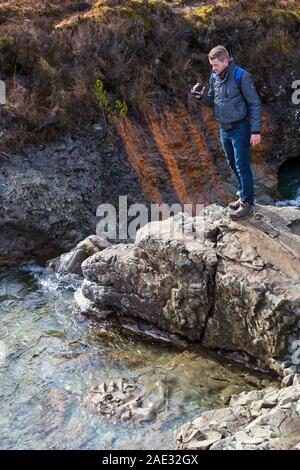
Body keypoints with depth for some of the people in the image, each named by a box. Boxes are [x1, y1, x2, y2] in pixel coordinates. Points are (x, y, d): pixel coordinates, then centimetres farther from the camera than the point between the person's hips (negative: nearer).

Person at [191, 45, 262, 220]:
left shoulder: (241, 76, -15)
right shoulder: (214, 77, 5)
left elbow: (255, 104, -13)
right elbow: (212, 101, 15)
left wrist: (256, 131, -16)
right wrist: (201, 96, -8)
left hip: (240, 128, -7)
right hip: (224, 129, 7)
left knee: (242, 166, -2)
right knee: (233, 164, 16)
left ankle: (247, 204, 7)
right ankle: (243, 196, 31)